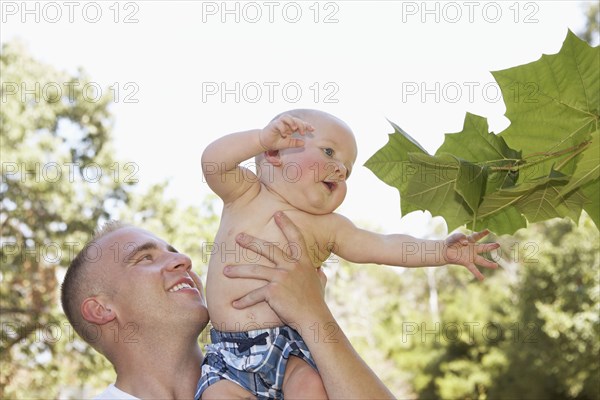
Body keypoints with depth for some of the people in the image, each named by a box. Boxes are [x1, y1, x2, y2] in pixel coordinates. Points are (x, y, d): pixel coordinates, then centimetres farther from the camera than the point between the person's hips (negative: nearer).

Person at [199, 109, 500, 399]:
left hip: (293, 346, 1)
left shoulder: (328, 227, 7)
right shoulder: (246, 194, 4)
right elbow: (213, 162, -12)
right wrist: (265, 137, -24)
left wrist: (441, 251, -7)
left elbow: (383, 247, 4)